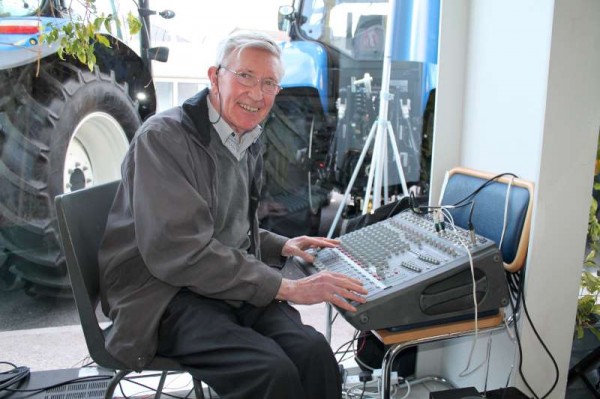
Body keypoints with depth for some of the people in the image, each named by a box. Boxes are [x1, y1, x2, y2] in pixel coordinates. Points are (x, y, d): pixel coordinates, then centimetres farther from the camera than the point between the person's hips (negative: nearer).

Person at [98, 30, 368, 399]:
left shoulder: (248, 143, 13)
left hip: (231, 283, 7)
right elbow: (180, 251, -23)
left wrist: (280, 246, 7)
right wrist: (286, 287, -23)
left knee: (313, 350, -22)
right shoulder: (164, 136, -13)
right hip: (164, 295, -6)